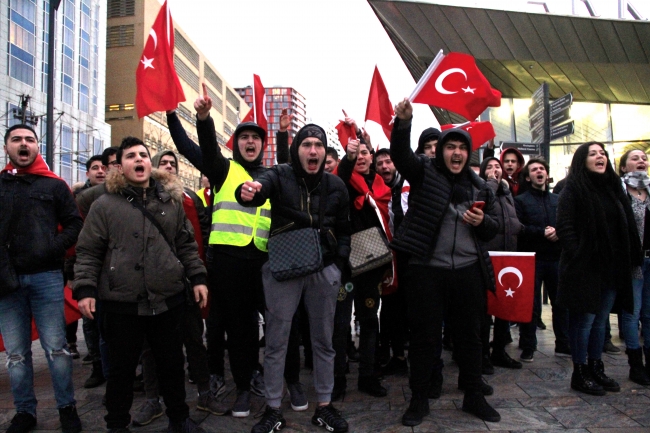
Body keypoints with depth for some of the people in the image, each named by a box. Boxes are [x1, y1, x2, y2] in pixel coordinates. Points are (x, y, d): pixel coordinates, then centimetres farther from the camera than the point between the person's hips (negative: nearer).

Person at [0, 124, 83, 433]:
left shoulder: (54, 185, 6)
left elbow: (74, 225, 5)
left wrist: (53, 249, -12)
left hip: (46, 277, -2)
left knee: (56, 348, 3)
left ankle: (67, 407, 16)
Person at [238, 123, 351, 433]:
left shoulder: (335, 185, 6)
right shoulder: (280, 176, -3)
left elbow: (343, 230, 13)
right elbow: (261, 187, -26)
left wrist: (340, 265, 2)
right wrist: (247, 192, -50)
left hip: (324, 270, 3)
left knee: (323, 341, 12)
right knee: (276, 342, 6)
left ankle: (324, 407, 28)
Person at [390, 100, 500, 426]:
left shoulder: (479, 186, 10)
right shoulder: (424, 172, 1)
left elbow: (493, 229, 16)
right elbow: (400, 153, -18)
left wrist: (483, 222, -8)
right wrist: (403, 122, -36)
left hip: (468, 270, 4)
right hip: (427, 270, -3)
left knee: (470, 335, 14)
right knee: (425, 336, 6)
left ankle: (474, 396, 32)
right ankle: (419, 399, 21)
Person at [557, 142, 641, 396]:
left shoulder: (612, 187, 13)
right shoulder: (573, 189, -6)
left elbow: (627, 226, 15)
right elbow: (564, 227, -12)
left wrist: (630, 259, 6)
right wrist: (578, 257, -17)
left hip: (612, 267, 6)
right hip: (584, 268, -6)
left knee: (600, 321, 14)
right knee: (584, 321, 0)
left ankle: (596, 370, 26)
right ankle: (579, 374, 12)